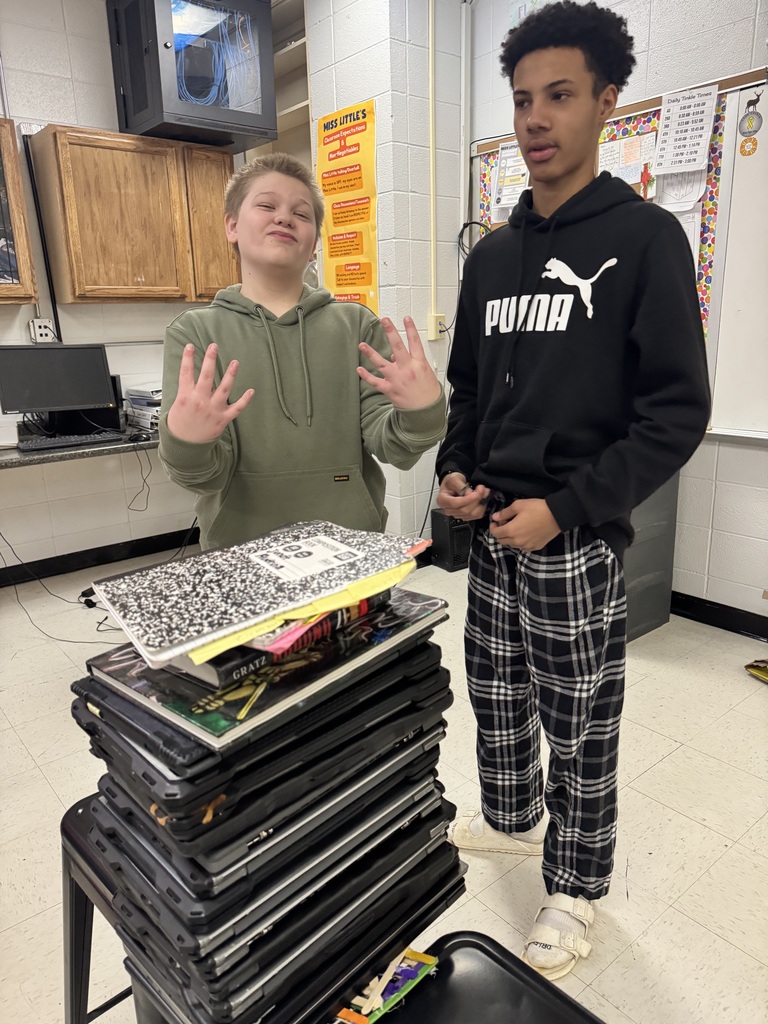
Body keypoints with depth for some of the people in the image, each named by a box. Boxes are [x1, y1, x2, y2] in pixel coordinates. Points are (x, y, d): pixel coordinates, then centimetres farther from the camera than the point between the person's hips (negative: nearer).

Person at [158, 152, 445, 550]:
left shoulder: (357, 326, 0)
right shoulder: (194, 333, -2)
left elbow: (389, 446, -7)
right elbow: (206, 476, -8)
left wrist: (418, 414, -27)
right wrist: (186, 443, -29)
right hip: (241, 557, -1)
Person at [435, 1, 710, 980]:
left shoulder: (643, 238, -6)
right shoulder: (492, 255, 12)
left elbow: (678, 411, -11)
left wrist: (566, 507, -18)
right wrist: (455, 471, 0)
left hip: (577, 541, -5)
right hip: (491, 532, 6)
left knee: (580, 729, 8)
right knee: (495, 697, 19)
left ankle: (574, 888, 31)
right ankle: (512, 818, 45)